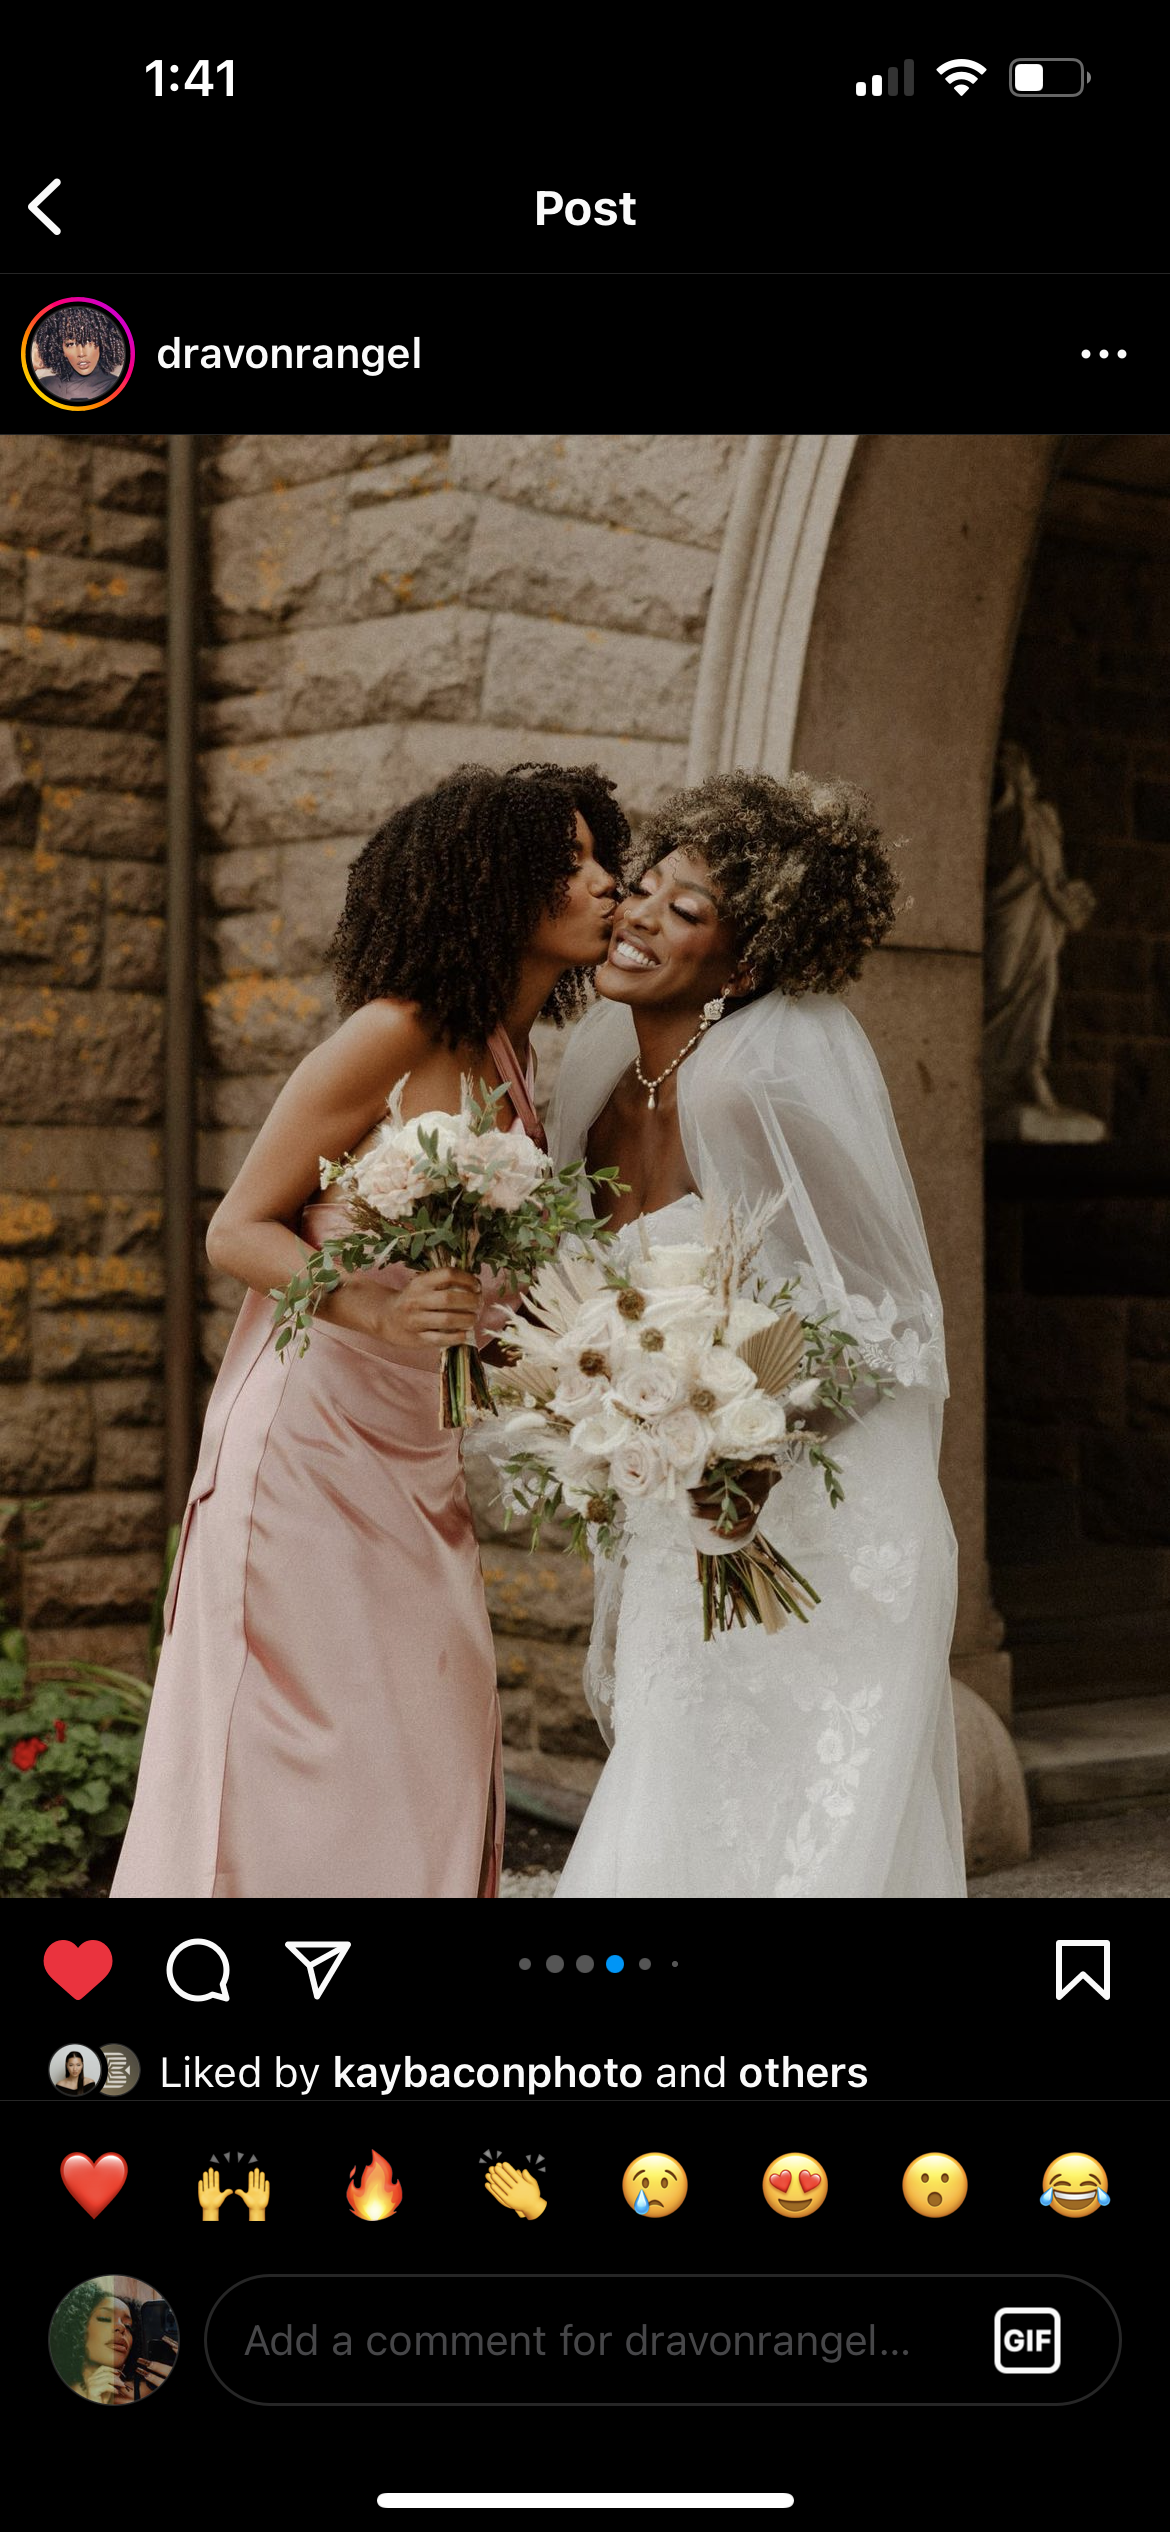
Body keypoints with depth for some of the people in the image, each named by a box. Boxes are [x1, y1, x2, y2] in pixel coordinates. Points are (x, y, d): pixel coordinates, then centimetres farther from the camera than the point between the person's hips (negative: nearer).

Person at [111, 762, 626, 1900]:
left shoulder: (512, 1063, 10)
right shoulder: (393, 1037, -13)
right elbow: (236, 1231, -10)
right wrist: (376, 1310, -27)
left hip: (414, 1453, 8)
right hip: (307, 1435, -8)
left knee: (431, 1767, 6)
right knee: (297, 1774, -4)